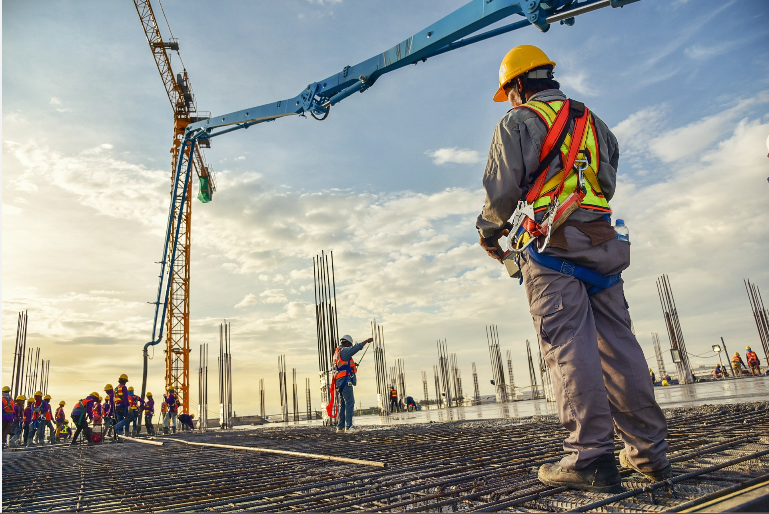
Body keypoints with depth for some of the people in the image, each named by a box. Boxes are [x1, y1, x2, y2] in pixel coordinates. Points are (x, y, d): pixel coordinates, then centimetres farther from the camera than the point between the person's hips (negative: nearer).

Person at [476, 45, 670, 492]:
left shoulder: (519, 122, 2)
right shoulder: (594, 123, 24)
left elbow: (502, 191, -6)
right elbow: (606, 186, 24)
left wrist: (488, 229, 11)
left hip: (550, 245, -6)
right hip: (602, 242, 7)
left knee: (569, 346, -10)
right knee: (617, 343, 6)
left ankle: (591, 457, -10)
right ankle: (649, 450, 10)